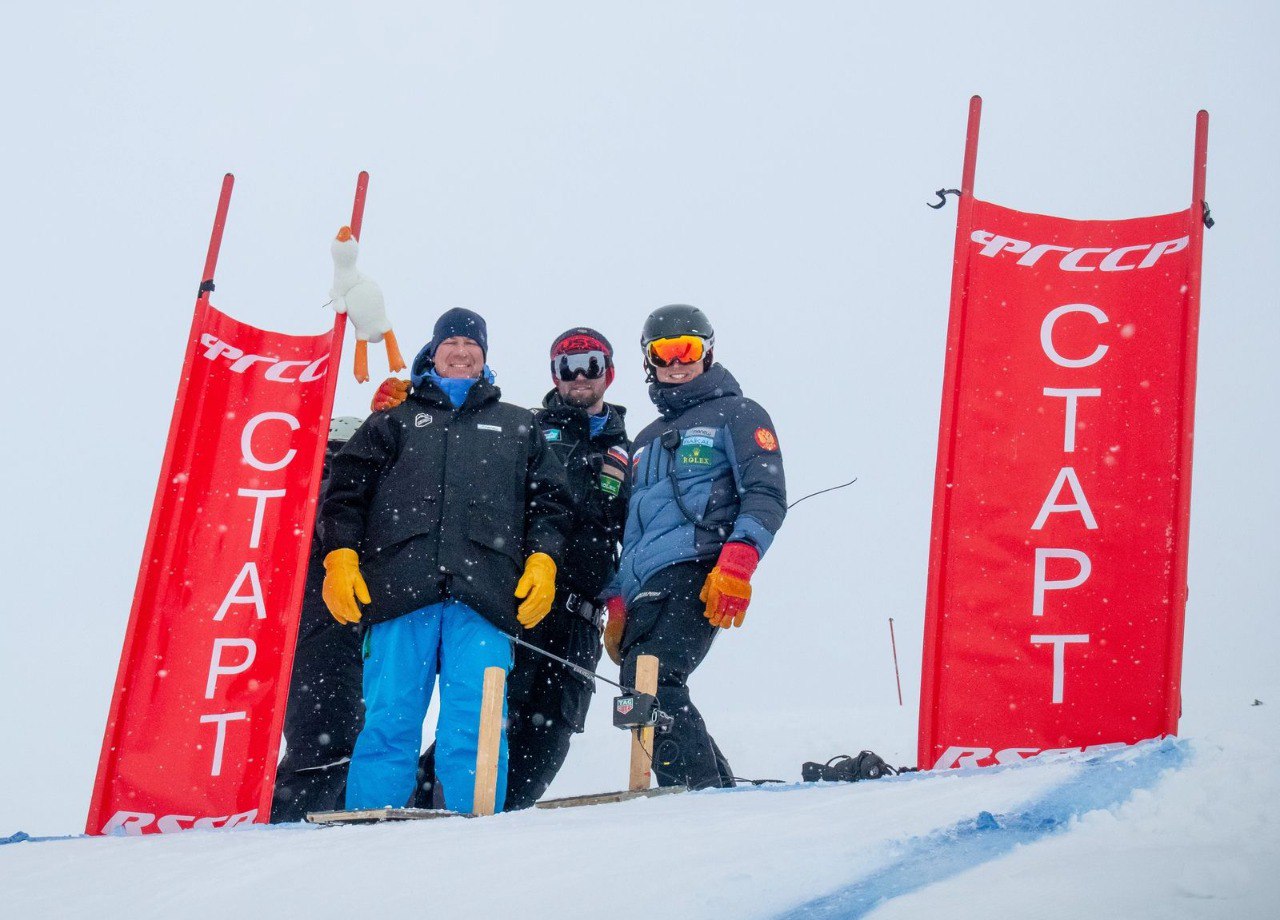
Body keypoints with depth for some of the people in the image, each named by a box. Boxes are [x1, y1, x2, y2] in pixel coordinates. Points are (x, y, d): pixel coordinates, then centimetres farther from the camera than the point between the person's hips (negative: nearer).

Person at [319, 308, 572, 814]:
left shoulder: (518, 426, 25)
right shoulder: (395, 421, 23)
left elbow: (548, 501, 19)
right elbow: (346, 490, 15)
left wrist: (542, 561, 3)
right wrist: (340, 556, 0)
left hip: (485, 597, 0)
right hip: (399, 589, 0)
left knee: (475, 724, -8)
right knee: (388, 720, -5)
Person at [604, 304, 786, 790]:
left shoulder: (736, 414, 11)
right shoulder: (647, 439, 32)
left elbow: (766, 494, -3)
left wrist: (737, 563, -18)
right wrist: (617, 603, 20)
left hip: (694, 571, -7)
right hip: (646, 589, 8)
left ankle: (701, 791, -27)